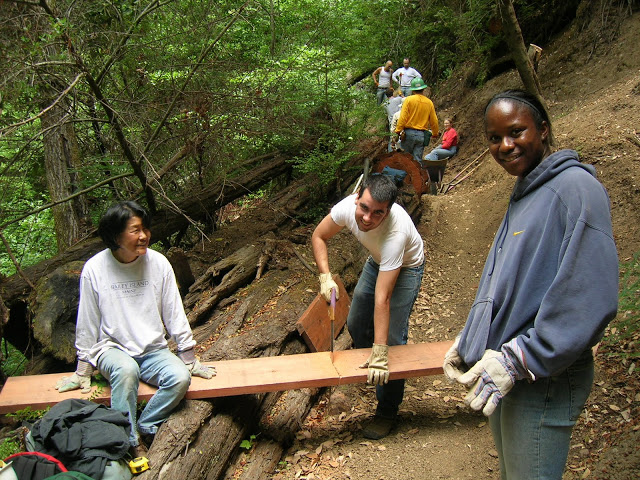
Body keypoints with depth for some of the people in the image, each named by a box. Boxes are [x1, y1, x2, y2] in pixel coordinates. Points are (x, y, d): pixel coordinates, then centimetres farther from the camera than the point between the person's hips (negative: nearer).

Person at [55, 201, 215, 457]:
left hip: (153, 350, 2)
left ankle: (144, 429, -7)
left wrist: (189, 359, 3)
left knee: (180, 378, -27)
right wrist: (83, 371, 4)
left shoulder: (158, 263, -6)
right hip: (112, 349, -2)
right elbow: (87, 323, -1)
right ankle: (131, 442, -18)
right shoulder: (95, 269, -10)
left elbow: (174, 313, 1)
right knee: (126, 369, -35)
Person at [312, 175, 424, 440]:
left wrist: (380, 354, -41)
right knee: (356, 324, 14)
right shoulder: (348, 206, -31)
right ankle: (366, 368, 43)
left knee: (392, 338, -11)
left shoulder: (395, 232, -44)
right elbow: (318, 236, -11)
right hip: (376, 261, 6)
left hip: (406, 268, -6)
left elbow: (382, 299, -43)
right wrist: (325, 276, -25)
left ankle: (387, 412, 6)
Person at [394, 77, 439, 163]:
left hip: (409, 133, -2)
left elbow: (403, 117, -10)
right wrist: (435, 134, 25)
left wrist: (397, 131, -5)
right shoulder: (429, 102, 6)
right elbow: (434, 121, 11)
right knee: (418, 160, 4)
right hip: (422, 134, 2)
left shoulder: (409, 100, -4)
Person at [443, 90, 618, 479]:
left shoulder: (576, 187, -16)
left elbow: (590, 297, -24)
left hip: (544, 379, -9)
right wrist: (471, 339, 14)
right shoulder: (524, 193, 14)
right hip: (506, 375, 9)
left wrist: (518, 359, -23)